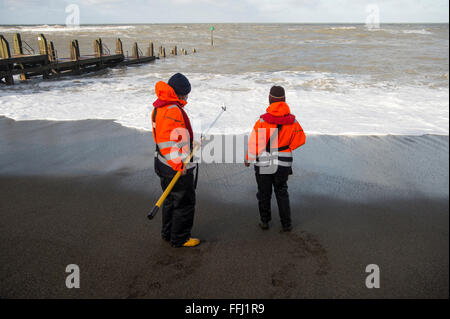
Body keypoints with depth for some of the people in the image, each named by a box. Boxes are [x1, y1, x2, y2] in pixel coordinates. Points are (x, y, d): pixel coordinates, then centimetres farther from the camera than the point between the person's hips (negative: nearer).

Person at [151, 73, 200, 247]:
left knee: (171, 199, 22)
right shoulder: (173, 110, -22)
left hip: (164, 164, 10)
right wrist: (178, 164, -27)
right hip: (178, 168, -10)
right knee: (184, 203, 4)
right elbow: (166, 141, -28)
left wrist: (190, 144, 23)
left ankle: (168, 233, 35)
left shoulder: (159, 107, 10)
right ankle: (180, 239, 15)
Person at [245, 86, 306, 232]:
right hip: (284, 164, 3)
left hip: (264, 163, -2)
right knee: (282, 192, 18)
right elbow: (300, 139, 4)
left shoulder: (263, 121, -18)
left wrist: (248, 159, 2)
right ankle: (286, 224, 17)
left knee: (264, 193, 16)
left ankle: (265, 221, 27)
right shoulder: (292, 121, -7)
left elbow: (254, 143, -14)